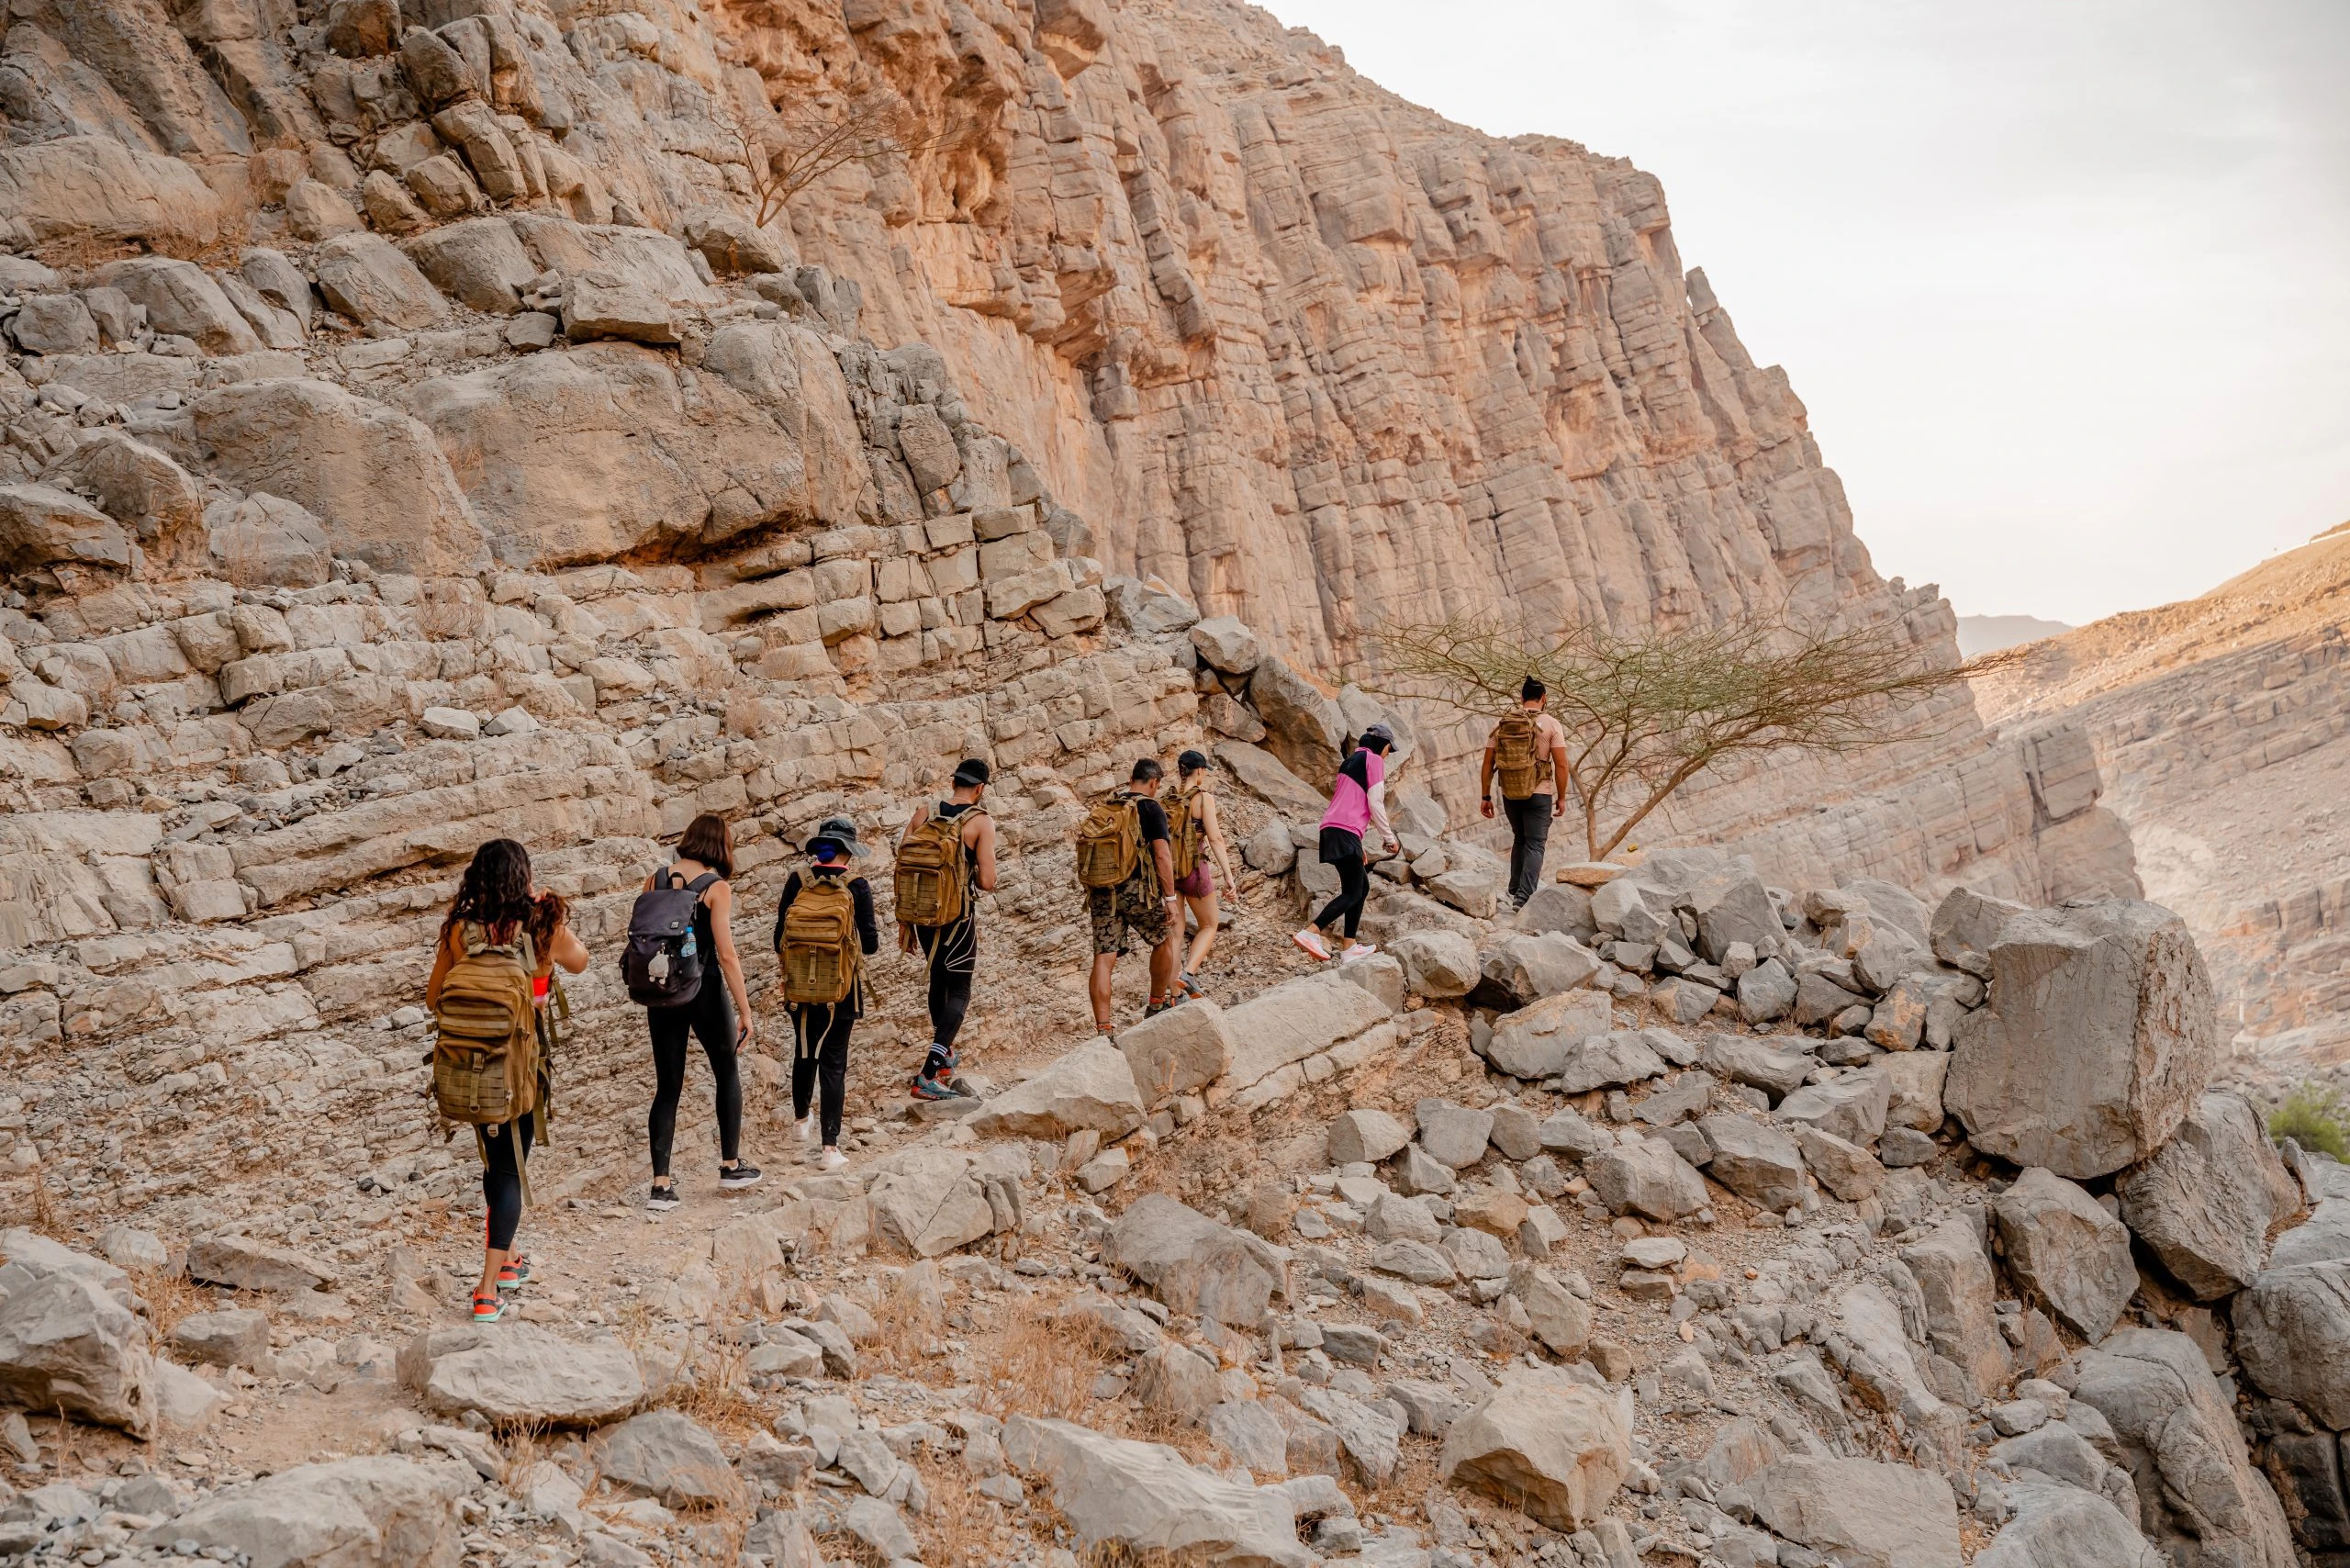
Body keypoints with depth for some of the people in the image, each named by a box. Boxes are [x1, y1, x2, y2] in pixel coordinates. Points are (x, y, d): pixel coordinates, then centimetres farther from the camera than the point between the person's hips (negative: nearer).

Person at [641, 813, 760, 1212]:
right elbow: (727, 955, -15)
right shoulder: (717, 887, -11)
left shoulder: (654, 880, 2)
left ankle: (661, 1184, 4)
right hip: (704, 990, -4)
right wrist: (745, 1011, -11)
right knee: (728, 1073, 18)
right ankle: (731, 1166, 27)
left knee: (667, 1086, 9)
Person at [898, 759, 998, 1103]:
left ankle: (944, 1054, 41)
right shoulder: (981, 822, -11)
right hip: (958, 915, -5)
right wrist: (974, 880, 7)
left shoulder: (923, 814, 1)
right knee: (959, 991, 3)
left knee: (938, 979, 25)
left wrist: (904, 921, 11)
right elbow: (987, 882, -18)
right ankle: (928, 1075, -12)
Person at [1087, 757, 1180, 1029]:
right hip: (1136, 889, -5)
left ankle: (1103, 1028, -5)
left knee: (1104, 958, 1)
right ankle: (1157, 1004, 29)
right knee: (1164, 940, 20)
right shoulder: (1151, 808, -3)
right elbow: (1162, 854, -11)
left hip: (1101, 891, 5)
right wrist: (1170, 898, -9)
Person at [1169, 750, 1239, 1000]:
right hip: (1195, 869, -4)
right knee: (1208, 927, 13)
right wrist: (1228, 875, -15)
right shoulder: (1203, 798, -10)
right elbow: (1215, 839, -16)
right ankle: (1188, 973, -12)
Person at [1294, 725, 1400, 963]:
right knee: (1352, 893, -12)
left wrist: (1359, 846, 27)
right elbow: (1375, 803, -8)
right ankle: (1310, 933, -27)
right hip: (1346, 831, -9)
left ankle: (1350, 948, 11)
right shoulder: (1374, 760, -1)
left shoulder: (1351, 761, 25)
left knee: (1362, 887, 15)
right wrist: (1389, 837, 1)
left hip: (1332, 828, 9)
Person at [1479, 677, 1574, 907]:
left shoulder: (1502, 725, 4)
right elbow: (1561, 765, -9)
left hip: (1509, 794, 4)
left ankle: (1515, 889, 26)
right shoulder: (1551, 725, -5)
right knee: (1535, 844, 1)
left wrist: (1486, 797, 10)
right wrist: (1561, 798, 0)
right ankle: (1524, 896, -11)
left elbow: (1487, 764, 4)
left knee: (1520, 839, 23)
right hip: (1539, 794, -4)